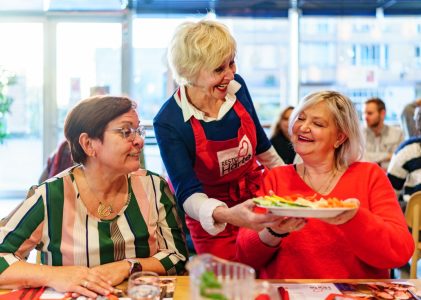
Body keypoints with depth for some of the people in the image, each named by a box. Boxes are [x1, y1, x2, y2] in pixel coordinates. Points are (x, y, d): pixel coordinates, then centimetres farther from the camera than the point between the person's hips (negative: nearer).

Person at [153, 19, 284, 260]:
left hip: (257, 195, 4)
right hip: (211, 220, -4)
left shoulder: (236, 86, -11)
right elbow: (188, 193, -28)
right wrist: (226, 214, -47)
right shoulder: (168, 123, -25)